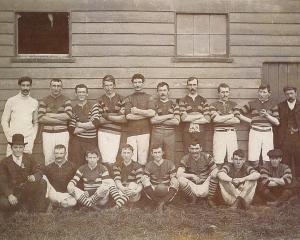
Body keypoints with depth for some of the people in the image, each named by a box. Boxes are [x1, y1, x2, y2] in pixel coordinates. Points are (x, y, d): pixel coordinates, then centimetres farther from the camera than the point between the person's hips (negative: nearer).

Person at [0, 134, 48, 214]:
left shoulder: (29, 158, 7)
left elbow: (39, 171, -2)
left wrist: (34, 176, -28)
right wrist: (9, 195, -24)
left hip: (29, 189, 2)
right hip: (12, 191, -2)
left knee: (42, 183, -24)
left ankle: (38, 212, -13)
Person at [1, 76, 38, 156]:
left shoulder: (34, 102, 9)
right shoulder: (11, 101, 3)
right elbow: (4, 121, 5)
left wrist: (33, 138, 4)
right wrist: (10, 138, -3)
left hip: (28, 140, 2)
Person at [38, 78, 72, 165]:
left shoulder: (66, 100, 7)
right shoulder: (44, 101, 8)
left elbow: (69, 115, -10)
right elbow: (40, 118, -5)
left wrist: (51, 115, -8)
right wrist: (60, 120, -10)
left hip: (62, 133, -1)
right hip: (47, 133, 1)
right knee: (48, 159, 1)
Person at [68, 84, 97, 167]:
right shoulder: (74, 109, 7)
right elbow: (72, 129, -2)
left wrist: (80, 125, -5)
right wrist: (88, 125, -8)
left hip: (91, 141, -1)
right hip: (77, 141, 1)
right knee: (76, 166, 0)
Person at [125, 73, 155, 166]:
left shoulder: (148, 97, 11)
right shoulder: (128, 99, 12)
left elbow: (152, 113, -5)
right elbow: (128, 116, -2)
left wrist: (137, 111, -4)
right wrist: (146, 114, -2)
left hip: (144, 132, 0)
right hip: (131, 133, 1)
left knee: (142, 161, -3)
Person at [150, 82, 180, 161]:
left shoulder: (174, 105, 10)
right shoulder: (154, 104, 8)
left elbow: (176, 121, -3)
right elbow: (152, 120, -7)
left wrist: (159, 119, -4)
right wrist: (169, 116, -6)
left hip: (170, 134, 1)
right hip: (156, 133, 0)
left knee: (170, 159, 1)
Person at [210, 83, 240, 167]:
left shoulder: (234, 104, 13)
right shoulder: (214, 105, 8)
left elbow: (237, 120, 1)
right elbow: (216, 119, -8)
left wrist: (222, 119, -4)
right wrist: (231, 116, 0)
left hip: (231, 133, 2)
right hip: (219, 133, -1)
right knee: (218, 160, -4)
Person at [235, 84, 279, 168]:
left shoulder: (273, 104, 9)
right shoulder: (252, 104, 9)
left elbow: (277, 122, 5)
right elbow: (238, 114, 7)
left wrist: (267, 115, -9)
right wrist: (251, 121, 3)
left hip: (268, 133, 0)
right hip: (255, 132, 0)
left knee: (267, 161, -5)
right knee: (253, 160, -6)